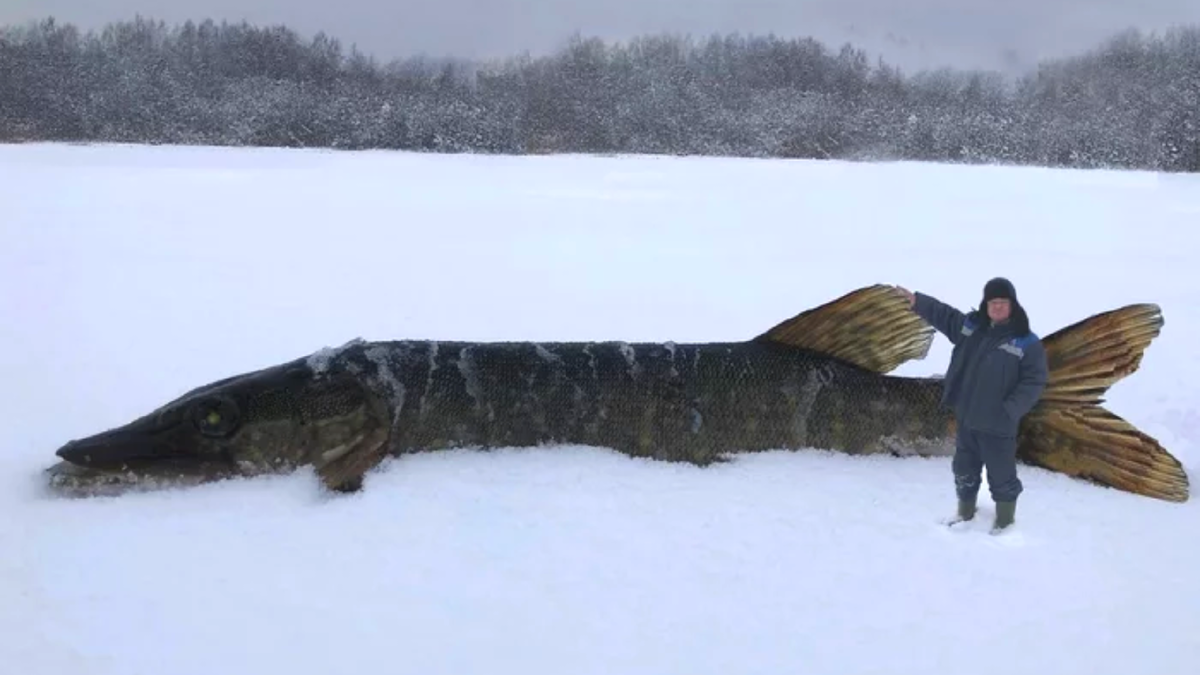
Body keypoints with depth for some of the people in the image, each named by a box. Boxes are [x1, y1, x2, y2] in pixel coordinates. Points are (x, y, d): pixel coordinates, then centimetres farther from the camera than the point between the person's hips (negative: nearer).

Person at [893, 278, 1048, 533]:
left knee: (1001, 474, 7)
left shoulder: (1026, 342, -13)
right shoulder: (971, 326, 4)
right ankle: (965, 511, 41)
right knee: (964, 469, 21)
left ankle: (1005, 519, 29)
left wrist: (1009, 410, -24)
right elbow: (943, 315, 15)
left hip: (997, 425, -5)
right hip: (966, 419, 6)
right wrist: (917, 300, 4)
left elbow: (1033, 382, -15)